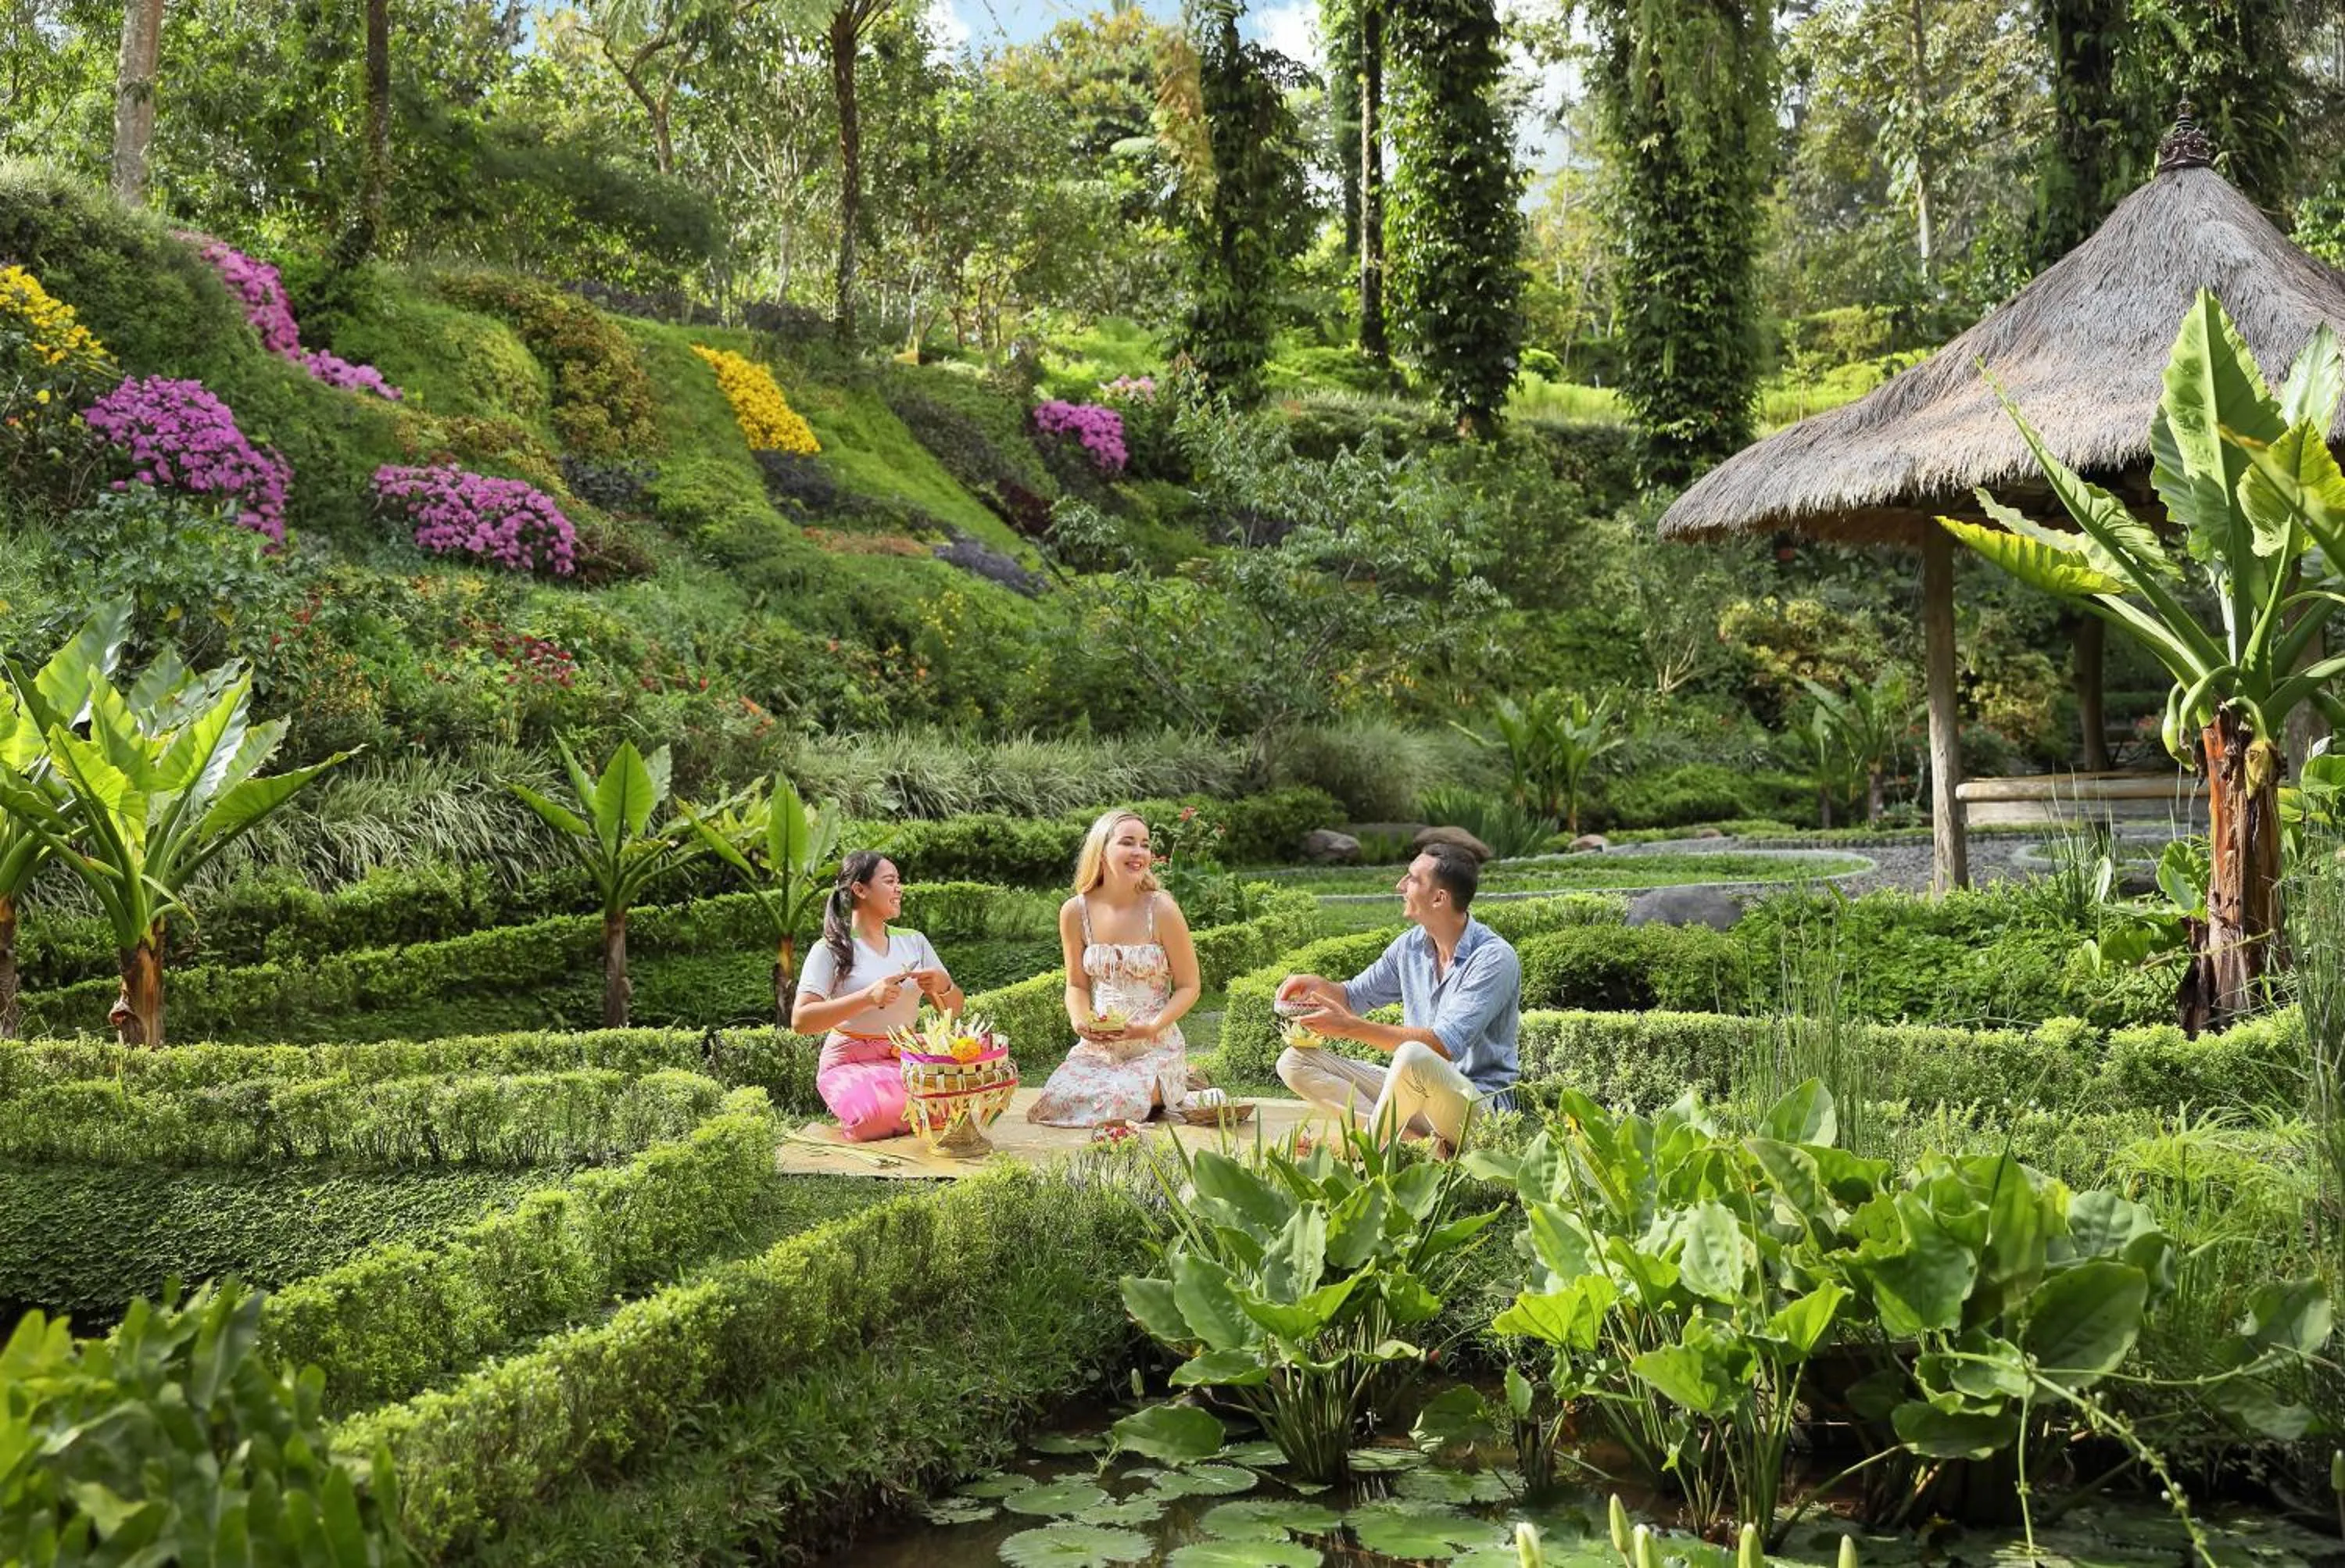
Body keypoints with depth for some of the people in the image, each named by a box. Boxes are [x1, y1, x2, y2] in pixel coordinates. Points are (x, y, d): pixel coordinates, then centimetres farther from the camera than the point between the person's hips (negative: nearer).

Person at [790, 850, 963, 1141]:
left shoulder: (914, 942, 12)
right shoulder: (831, 949, -4)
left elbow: (953, 1009, 14)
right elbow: (800, 1020, -16)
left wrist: (944, 985, -11)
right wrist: (868, 997, -26)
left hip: (905, 1059, 5)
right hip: (851, 1063, -4)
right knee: (876, 1120, -35)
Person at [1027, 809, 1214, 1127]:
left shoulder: (1161, 910, -10)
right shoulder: (1075, 912, -1)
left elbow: (1188, 987, -3)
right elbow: (1077, 985, 11)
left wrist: (1151, 1027, -18)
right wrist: (1080, 1022, -10)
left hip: (1156, 1046, -4)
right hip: (1097, 1046, 4)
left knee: (1118, 1104, -30)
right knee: (1055, 1103, -19)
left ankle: (1165, 1092, 8)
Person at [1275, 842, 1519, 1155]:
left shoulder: (1495, 958, -17)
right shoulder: (1410, 946, 6)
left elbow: (1444, 1045, -26)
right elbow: (1353, 998, 20)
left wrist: (1351, 1027, -28)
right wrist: (1317, 986, -4)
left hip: (1481, 1101, -8)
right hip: (1417, 1091, 8)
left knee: (1413, 1056, -40)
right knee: (1294, 1061, -4)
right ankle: (1419, 1141, -21)